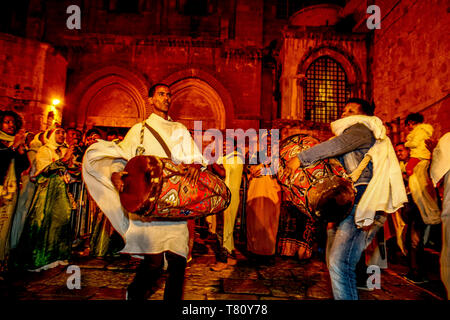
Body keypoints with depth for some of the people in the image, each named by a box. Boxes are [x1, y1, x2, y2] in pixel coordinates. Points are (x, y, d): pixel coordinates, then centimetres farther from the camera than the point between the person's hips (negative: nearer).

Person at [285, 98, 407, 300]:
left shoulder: (361, 128, 3)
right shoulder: (349, 133, 31)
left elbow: (337, 145, -17)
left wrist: (300, 158, -19)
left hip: (360, 202, -10)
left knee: (340, 264, -18)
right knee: (334, 262, 13)